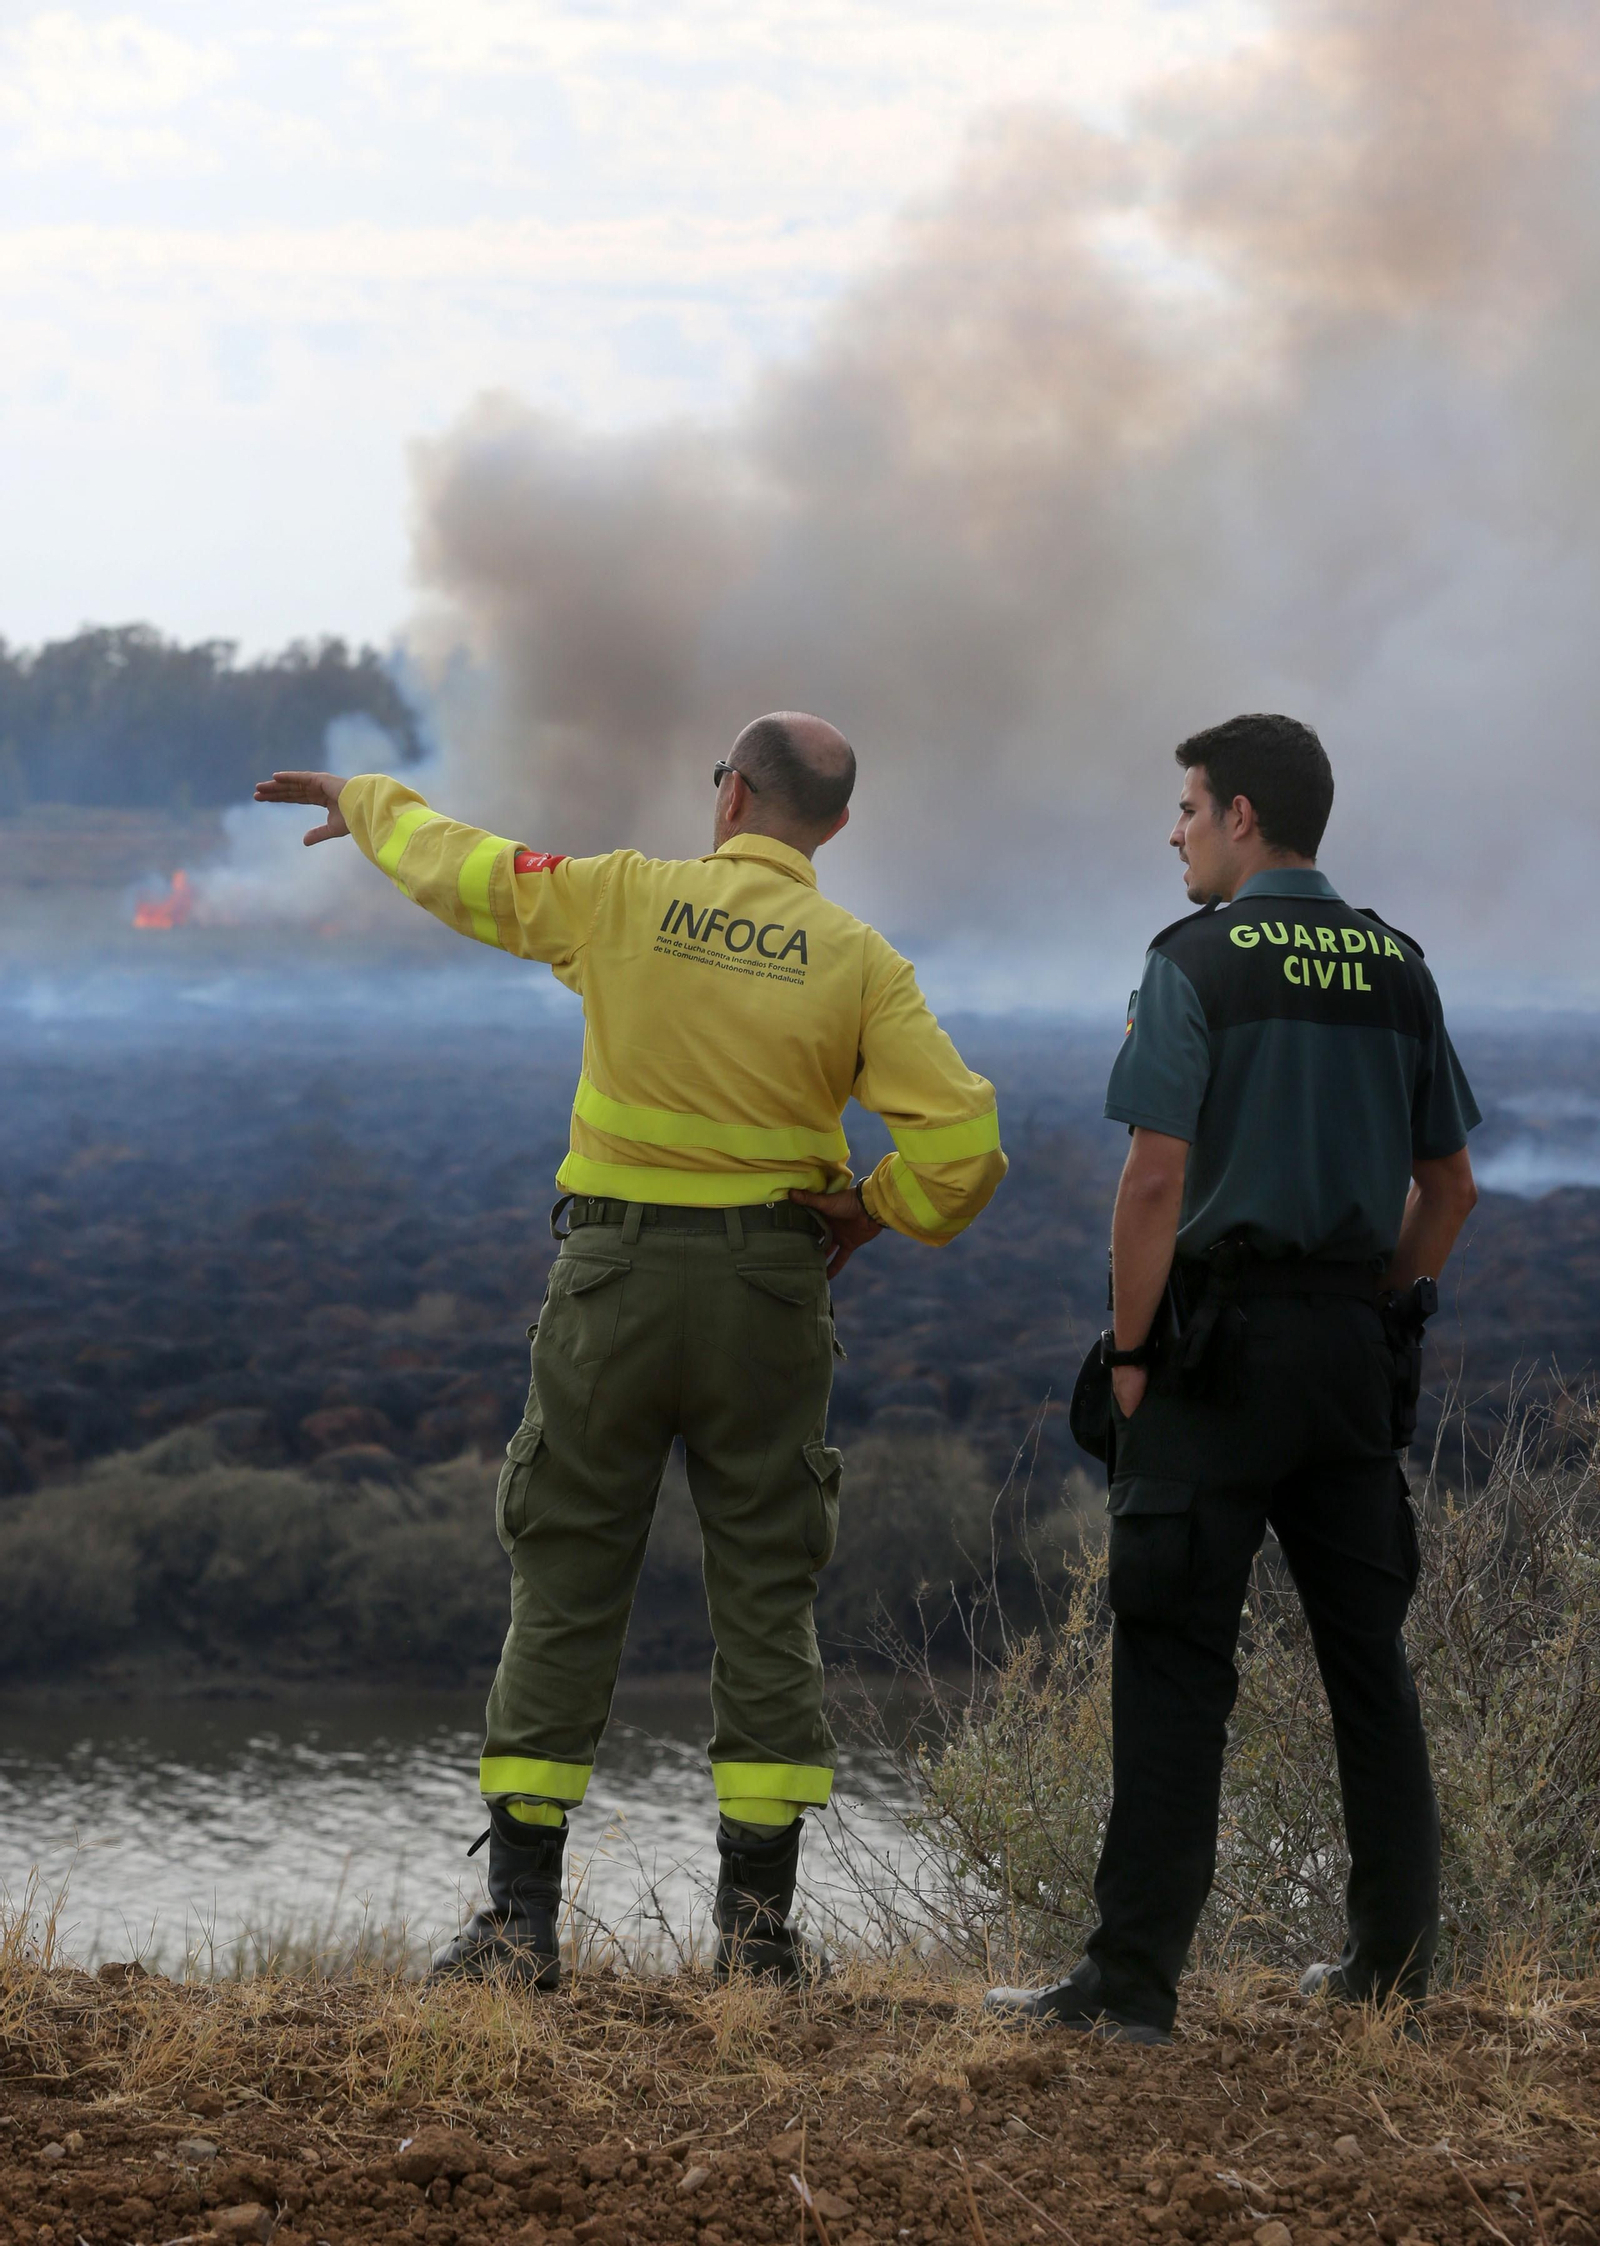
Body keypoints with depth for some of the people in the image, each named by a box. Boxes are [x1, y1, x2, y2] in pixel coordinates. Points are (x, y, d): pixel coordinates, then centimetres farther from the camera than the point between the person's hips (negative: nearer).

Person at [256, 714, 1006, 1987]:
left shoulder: (624, 899, -3)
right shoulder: (859, 961, -3)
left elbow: (457, 869, 13)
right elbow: (961, 1141, -10)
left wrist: (364, 804, 33)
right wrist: (872, 1212, 9)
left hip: (617, 1277, 0)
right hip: (771, 1292, 0)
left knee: (566, 1592, 6)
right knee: (766, 1595, 7)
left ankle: (521, 1919, 3)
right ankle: (758, 1923, 5)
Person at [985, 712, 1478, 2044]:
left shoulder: (1198, 963, -7)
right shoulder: (1397, 970, 11)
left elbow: (1157, 1178, -14)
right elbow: (1449, 1189, 14)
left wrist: (1130, 1350, -7)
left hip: (1224, 1338, -6)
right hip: (1358, 1351, 6)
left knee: (1176, 1659, -5)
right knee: (1366, 1650, 12)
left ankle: (1136, 1976, -7)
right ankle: (1395, 1958, 16)